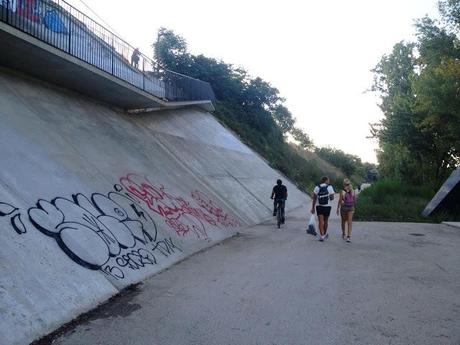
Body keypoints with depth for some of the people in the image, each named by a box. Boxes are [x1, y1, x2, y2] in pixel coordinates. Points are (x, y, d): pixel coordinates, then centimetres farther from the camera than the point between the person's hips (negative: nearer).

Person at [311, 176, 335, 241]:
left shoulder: (317, 187, 3)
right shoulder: (330, 187, -2)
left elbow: (314, 199, 0)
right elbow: (332, 198, -6)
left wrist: (313, 208, 3)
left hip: (319, 206, 1)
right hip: (327, 206, 0)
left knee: (320, 221, -1)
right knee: (326, 221, 15)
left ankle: (322, 235, -9)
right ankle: (325, 234, 29)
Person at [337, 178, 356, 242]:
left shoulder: (342, 191, -11)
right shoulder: (353, 191, -2)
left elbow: (340, 201, -10)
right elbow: (355, 200, 5)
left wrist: (338, 208, -2)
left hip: (344, 207, -1)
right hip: (351, 207, 1)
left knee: (344, 221, 17)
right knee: (349, 222, -2)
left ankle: (344, 234, 32)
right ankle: (348, 236, -11)